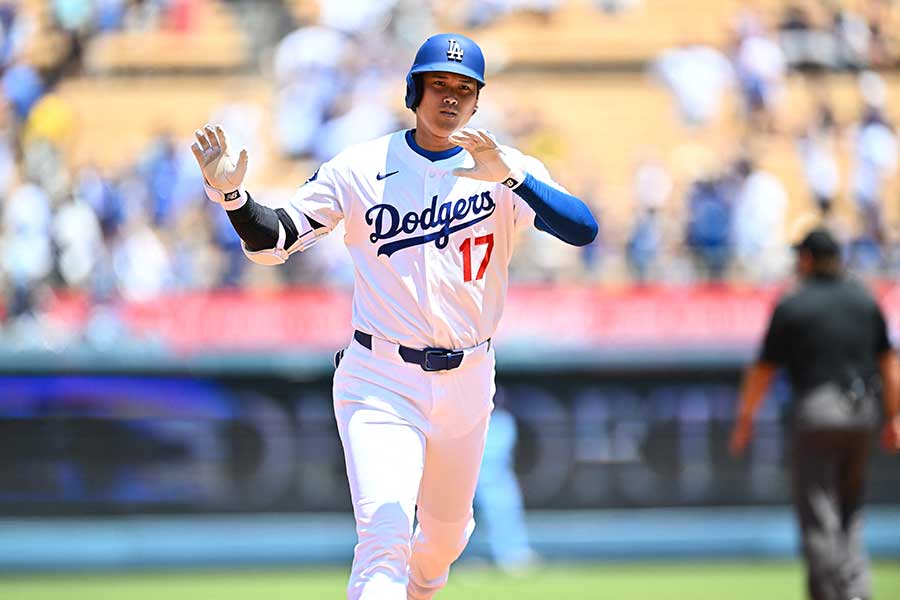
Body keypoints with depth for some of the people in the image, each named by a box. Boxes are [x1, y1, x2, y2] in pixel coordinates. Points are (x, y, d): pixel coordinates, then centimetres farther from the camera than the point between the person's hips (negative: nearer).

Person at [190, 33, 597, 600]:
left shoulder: (509, 172, -3)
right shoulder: (360, 168, -2)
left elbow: (583, 229, -19)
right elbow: (272, 242, -3)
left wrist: (508, 175, -34)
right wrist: (232, 193, -23)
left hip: (467, 383, 3)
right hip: (380, 382, -2)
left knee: (447, 533, 18)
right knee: (386, 526, -21)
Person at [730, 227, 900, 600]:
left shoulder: (791, 306, -3)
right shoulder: (865, 300, 9)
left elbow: (763, 370, 0)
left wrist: (744, 421, 9)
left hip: (818, 412, -5)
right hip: (863, 413, 5)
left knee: (818, 514, -1)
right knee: (849, 509, 16)